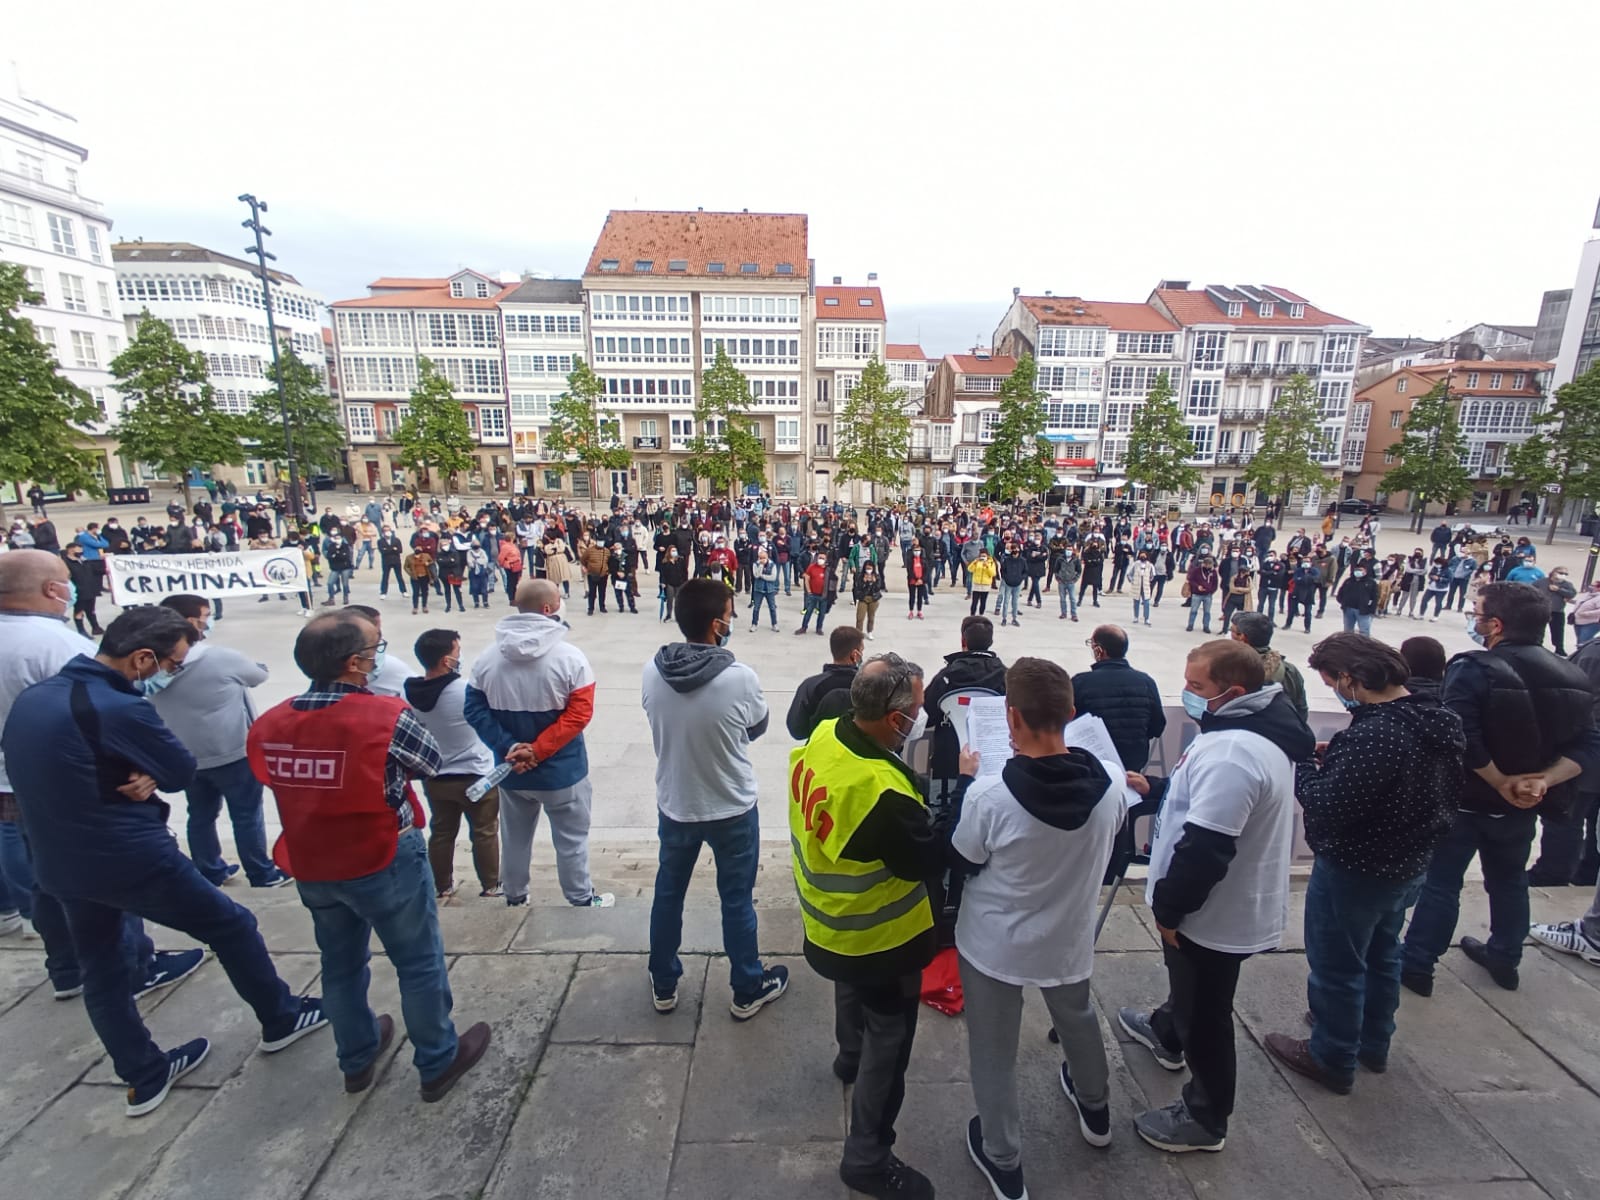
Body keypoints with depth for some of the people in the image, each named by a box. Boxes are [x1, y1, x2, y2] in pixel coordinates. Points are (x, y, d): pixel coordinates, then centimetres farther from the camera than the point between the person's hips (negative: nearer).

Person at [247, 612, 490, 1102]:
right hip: (385, 863, -6)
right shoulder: (387, 716, -27)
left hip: (312, 869, 6)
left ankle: (357, 1060, 46)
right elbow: (430, 762, -11)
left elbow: (271, 778, 7)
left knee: (341, 965, 25)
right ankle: (438, 1063, 30)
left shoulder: (268, 725, -10)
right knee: (419, 964, 13)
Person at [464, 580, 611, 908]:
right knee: (571, 838, 15)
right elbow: (580, 712, -22)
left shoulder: (487, 658, -6)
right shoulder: (569, 657, -19)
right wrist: (537, 750, -18)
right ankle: (582, 899, 30)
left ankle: (514, 897, 42)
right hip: (561, 771, -4)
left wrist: (508, 747, -11)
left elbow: (473, 709, -5)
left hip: (510, 771, 4)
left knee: (515, 838, 24)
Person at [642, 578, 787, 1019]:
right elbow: (756, 729, -7)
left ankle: (664, 984, 43)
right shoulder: (741, 678, -27)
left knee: (668, 893, 24)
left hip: (674, 805, 3)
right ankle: (747, 990, 37)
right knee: (737, 901, 17)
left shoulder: (651, 672, -16)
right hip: (733, 808, -3)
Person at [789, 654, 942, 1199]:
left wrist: (918, 787, -9)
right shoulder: (883, 793, -40)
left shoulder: (822, 736, -16)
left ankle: (850, 1055, 63)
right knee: (888, 1038, 15)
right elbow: (927, 861, -25)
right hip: (877, 937, -8)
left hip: (831, 919, 8)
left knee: (852, 988, 35)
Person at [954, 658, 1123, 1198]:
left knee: (994, 1053, 20)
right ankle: (1095, 1109, 60)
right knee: (1078, 1019, 34)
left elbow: (960, 860, -14)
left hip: (995, 944, -4)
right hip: (1069, 938, 5)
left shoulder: (989, 795, -33)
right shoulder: (1108, 784, -20)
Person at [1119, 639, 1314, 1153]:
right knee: (1191, 987, 33)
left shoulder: (1232, 751, -34)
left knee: (1205, 1017, 11)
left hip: (1216, 915, -10)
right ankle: (1166, 1032, 57)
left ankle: (1205, 1119, 32)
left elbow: (1204, 846, -32)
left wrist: (1168, 907, -20)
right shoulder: (1258, 729, 1)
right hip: (1236, 902, 10)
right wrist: (1158, 789, 6)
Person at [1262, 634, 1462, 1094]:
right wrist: (1332, 756, 0)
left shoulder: (1373, 735, -34)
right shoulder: (1432, 718, -3)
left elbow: (1326, 808, -32)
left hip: (1355, 871, -9)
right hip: (1407, 865, 9)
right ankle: (1374, 1044, 47)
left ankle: (1332, 1059, 30)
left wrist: (1303, 762, -15)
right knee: (1381, 955, 28)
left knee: (1336, 968, 12)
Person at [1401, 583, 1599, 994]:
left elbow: (1463, 740, -31)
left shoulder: (1474, 669, -22)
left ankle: (1417, 965, 13)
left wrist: (1501, 783, -18)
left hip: (1468, 801, -6)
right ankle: (1504, 959, 40)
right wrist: (1543, 780, -13)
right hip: (1523, 807, 6)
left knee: (1441, 883, 5)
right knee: (1509, 880, 24)